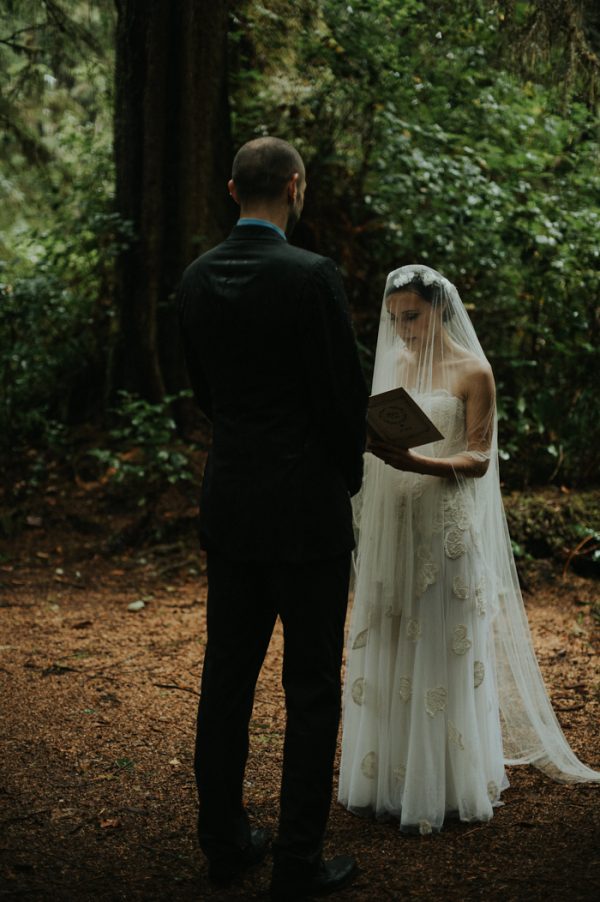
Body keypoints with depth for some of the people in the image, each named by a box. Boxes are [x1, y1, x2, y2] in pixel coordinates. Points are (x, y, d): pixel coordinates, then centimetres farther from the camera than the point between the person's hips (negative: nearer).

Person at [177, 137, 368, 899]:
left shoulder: (196, 279, 4)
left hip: (228, 500, 6)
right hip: (305, 507, -6)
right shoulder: (312, 277, -16)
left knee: (227, 673, 14)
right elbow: (344, 394, -12)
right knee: (312, 686, 5)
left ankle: (224, 840, 26)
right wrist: (348, 475, 7)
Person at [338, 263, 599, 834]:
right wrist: (365, 440, -7)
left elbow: (478, 460, -9)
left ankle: (441, 788, 11)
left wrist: (415, 464, -24)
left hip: (445, 528, -5)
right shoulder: (393, 366, 12)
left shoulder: (472, 372, -5)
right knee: (386, 651, 8)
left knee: (439, 653, -1)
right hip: (391, 529, 6)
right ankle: (387, 779, 20)